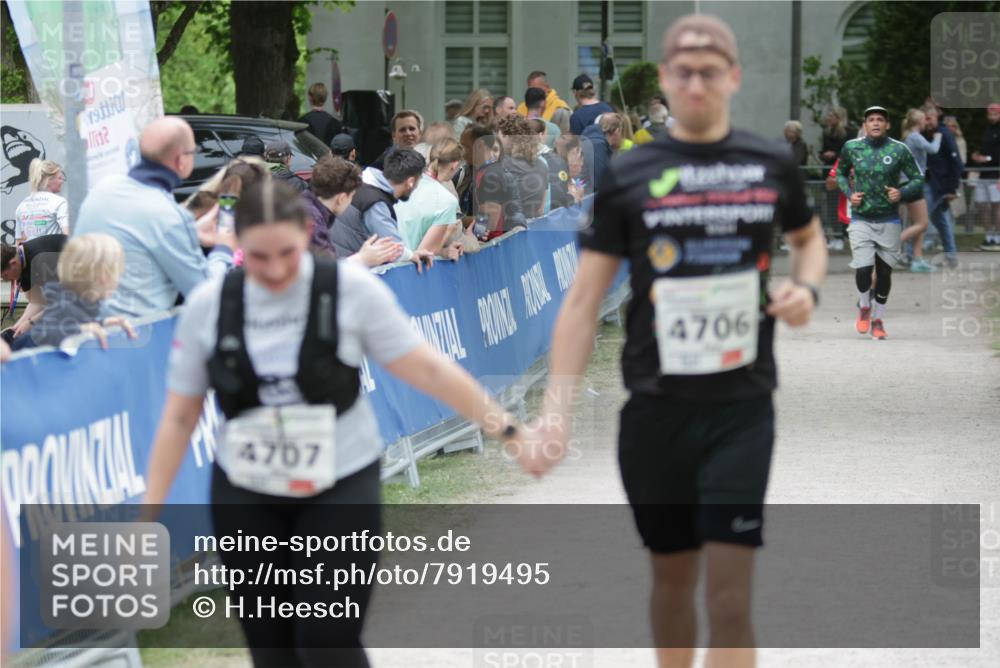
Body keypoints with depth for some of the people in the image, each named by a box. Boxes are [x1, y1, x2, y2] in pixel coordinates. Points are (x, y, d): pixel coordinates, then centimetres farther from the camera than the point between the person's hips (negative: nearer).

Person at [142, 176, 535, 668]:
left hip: (341, 487, -2)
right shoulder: (207, 306, -4)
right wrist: (150, 511, 1)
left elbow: (426, 369, -5)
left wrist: (506, 428, -4)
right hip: (245, 497, 2)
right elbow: (179, 417, 3)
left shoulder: (352, 290, -11)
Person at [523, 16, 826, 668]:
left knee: (730, 588, -9)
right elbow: (583, 301, 0)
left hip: (742, 407, -1)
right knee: (672, 574, 12)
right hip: (656, 411, 1)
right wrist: (555, 412, -8)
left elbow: (810, 238, 23)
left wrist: (807, 286, 0)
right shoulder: (629, 176, 0)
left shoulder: (771, 166, 3)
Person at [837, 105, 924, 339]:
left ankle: (878, 319, 22)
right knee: (863, 269, -13)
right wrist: (849, 193, 0)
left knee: (884, 272, 5)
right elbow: (841, 173, 18)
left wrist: (902, 193, -18)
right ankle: (864, 307, 17)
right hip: (861, 220, 0)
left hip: (889, 221, 0)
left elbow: (918, 180, 1)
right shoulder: (851, 148, 1)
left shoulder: (899, 150, -4)